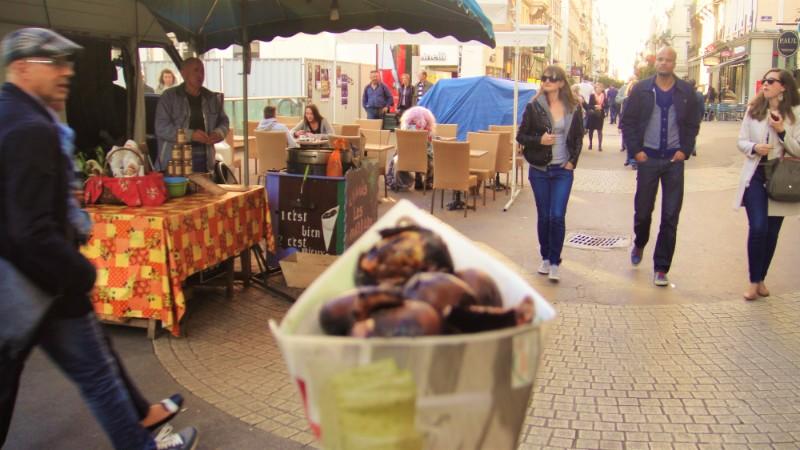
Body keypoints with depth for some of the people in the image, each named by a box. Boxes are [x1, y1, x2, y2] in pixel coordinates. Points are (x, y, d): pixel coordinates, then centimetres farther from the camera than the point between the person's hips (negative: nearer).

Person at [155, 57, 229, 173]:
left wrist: (219, 133, 0)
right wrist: (190, 134, -19)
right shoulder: (169, 97, 1)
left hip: (204, 161, 4)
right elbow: (161, 127, -8)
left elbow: (224, 121, 24)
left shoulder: (212, 98, 14)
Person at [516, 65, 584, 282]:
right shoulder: (533, 107, -2)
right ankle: (545, 258, 25)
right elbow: (521, 136, 1)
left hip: (563, 170, 0)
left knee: (557, 216, -7)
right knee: (543, 216, 8)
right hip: (539, 169, 0)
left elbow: (578, 138, 10)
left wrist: (573, 161, -1)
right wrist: (539, 140, -16)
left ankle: (555, 262, 4)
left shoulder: (574, 108, 1)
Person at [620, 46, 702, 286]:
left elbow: (692, 125, 9)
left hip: (674, 159, 1)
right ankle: (639, 244, 39)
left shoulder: (686, 92, 3)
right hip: (648, 158, 0)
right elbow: (627, 121, 3)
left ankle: (661, 268, 8)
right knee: (643, 210, 7)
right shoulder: (641, 89, 1)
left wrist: (685, 150, -3)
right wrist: (635, 150, -5)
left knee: (670, 217, 0)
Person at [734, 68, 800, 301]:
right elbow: (741, 141, 7)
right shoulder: (753, 109, 5)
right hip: (755, 176, 0)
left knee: (772, 231, 7)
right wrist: (754, 147, -14)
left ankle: (761, 279, 23)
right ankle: (754, 281, 3)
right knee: (758, 228, -10)